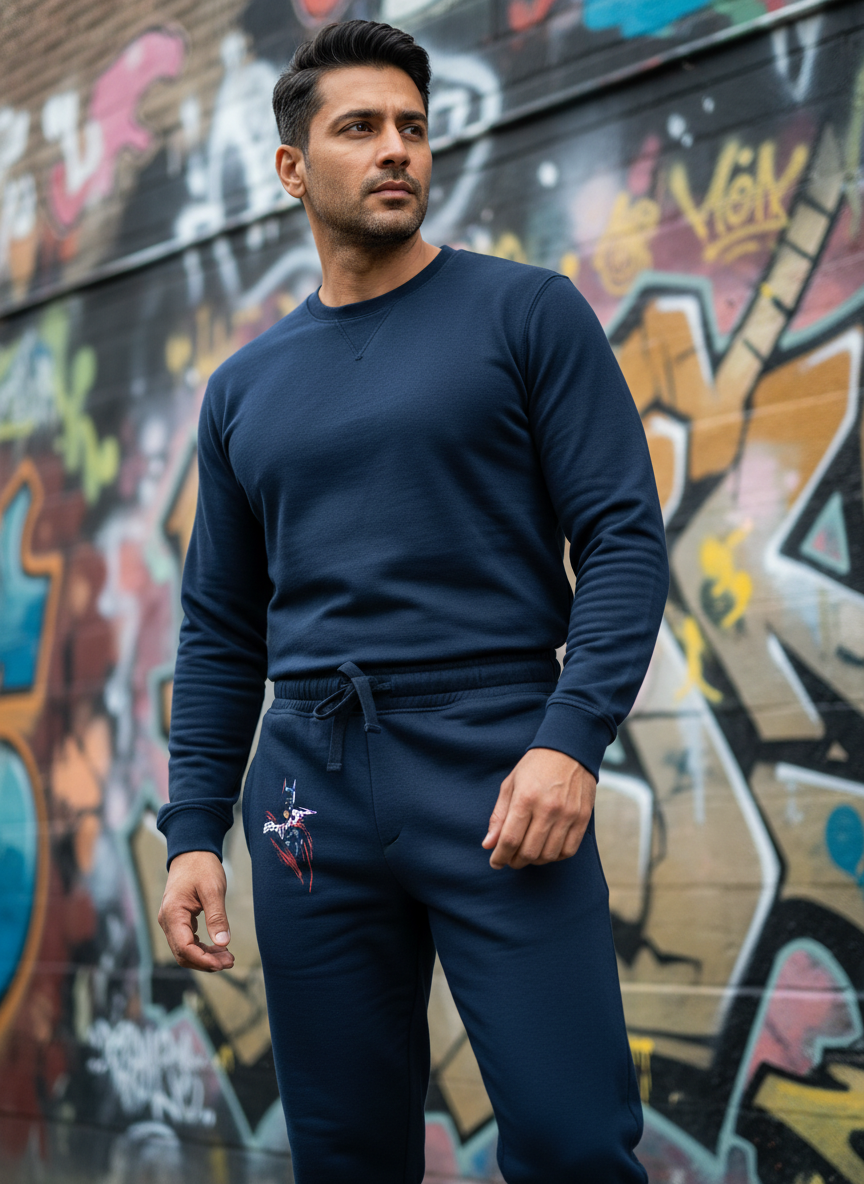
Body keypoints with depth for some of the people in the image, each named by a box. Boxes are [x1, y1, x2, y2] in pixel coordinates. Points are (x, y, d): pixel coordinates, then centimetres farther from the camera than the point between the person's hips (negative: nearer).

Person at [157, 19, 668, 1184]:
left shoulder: (526, 314, 3)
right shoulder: (245, 389, 15)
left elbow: (624, 536, -3)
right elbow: (221, 632, 17)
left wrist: (571, 740, -16)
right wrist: (193, 830, 8)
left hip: (497, 778, -3)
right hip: (313, 796, 4)